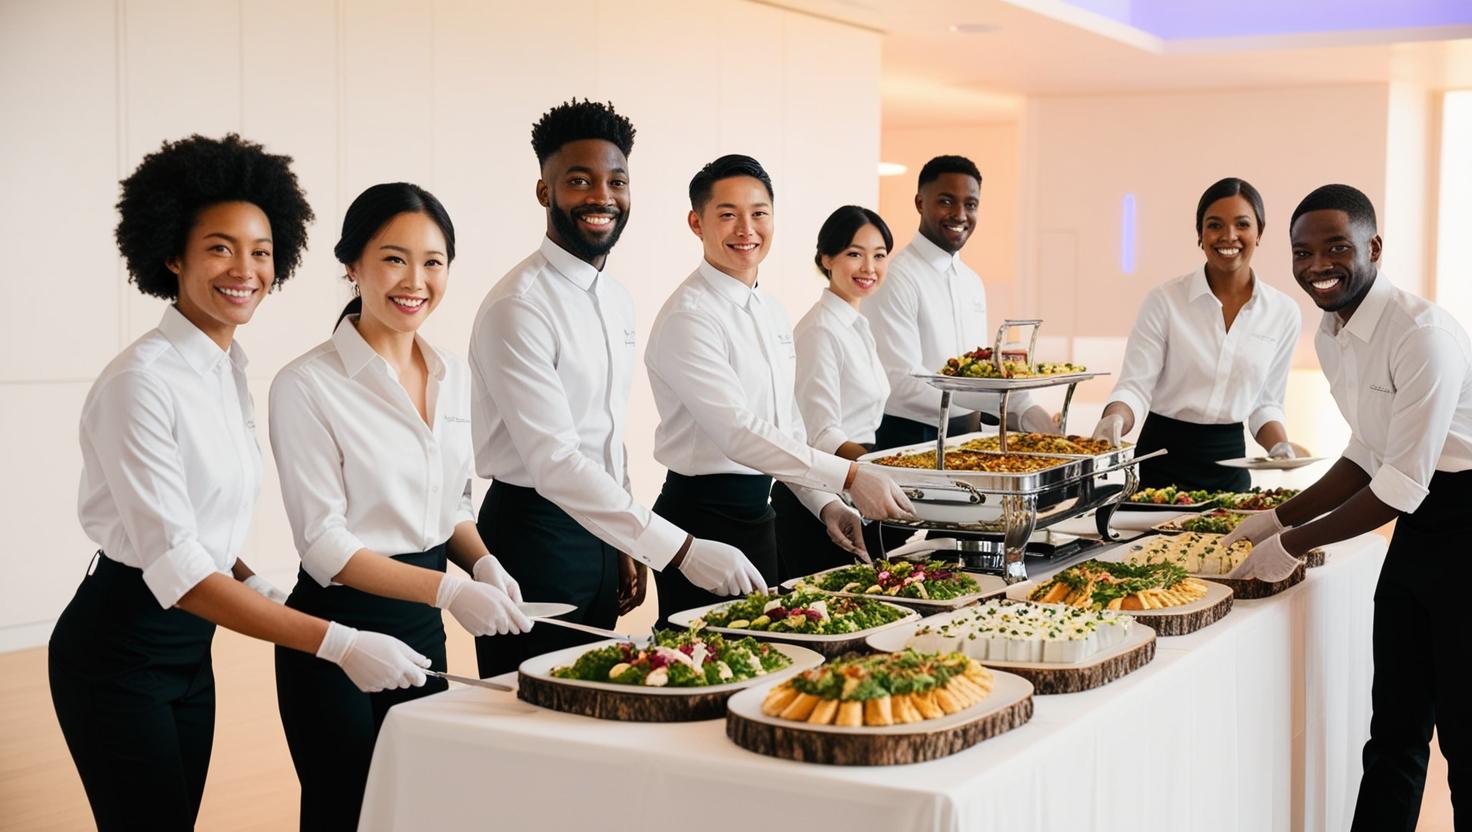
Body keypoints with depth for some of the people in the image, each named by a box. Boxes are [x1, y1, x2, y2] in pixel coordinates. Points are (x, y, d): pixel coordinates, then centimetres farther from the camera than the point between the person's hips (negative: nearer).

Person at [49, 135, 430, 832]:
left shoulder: (230, 365, 5)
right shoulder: (143, 381, -21)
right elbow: (174, 568, -26)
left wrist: (253, 585, 0)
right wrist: (337, 643, -30)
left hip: (189, 643, 8)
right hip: (119, 648, -8)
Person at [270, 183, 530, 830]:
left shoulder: (453, 375, 5)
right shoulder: (307, 386, -15)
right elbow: (323, 544, -17)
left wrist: (484, 565, -6)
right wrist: (447, 589, -27)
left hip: (423, 630, 6)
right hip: (336, 632, -6)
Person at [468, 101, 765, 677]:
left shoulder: (618, 300, 10)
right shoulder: (519, 307, -19)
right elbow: (554, 463, -26)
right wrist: (680, 549, -30)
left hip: (599, 535, 8)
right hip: (533, 533, -8)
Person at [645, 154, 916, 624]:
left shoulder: (773, 314, 11)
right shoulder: (688, 318, -16)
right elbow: (738, 431, -24)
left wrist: (826, 504, 5)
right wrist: (849, 477, -27)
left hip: (758, 514, 8)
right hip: (701, 513, -8)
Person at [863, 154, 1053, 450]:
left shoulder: (973, 282, 14)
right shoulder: (895, 278, -12)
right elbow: (902, 381, -19)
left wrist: (1024, 410, 0)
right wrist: (1010, 399, -22)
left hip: (968, 435, 7)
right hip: (909, 440, -7)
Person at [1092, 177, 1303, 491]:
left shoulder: (1283, 313, 1)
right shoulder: (1164, 300, -8)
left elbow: (1266, 402, 9)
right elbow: (1135, 385, -11)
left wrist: (1280, 446, -10)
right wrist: (1115, 420, -31)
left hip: (1230, 462, 3)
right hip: (1163, 459, -3)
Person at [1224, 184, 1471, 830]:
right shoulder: (1331, 337, 7)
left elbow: (1403, 486, -23)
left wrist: (1292, 546, -14)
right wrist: (1280, 519, 11)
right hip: (1417, 528, 9)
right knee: (1394, 731, 14)